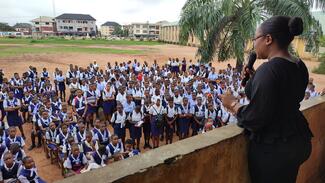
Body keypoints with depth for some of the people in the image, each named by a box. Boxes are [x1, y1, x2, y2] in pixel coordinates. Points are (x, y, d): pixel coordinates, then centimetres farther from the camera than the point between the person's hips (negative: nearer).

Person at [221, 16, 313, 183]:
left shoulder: (269, 69, -25)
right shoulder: (299, 66, 2)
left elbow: (254, 119, -26)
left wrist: (233, 104, -10)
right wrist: (255, 79, 8)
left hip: (272, 148, -9)